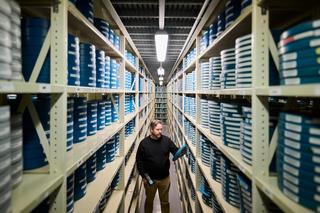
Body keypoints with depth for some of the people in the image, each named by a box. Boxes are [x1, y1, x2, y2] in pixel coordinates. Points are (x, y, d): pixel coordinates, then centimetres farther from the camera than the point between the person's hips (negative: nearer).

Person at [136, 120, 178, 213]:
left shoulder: (167, 140, -8)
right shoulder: (144, 143, -11)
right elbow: (139, 161, -6)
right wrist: (143, 176, -11)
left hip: (164, 178, 1)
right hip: (150, 178, -1)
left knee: (165, 202, 19)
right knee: (149, 201, 21)